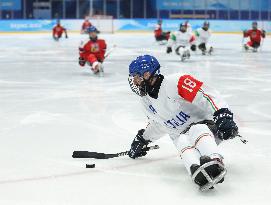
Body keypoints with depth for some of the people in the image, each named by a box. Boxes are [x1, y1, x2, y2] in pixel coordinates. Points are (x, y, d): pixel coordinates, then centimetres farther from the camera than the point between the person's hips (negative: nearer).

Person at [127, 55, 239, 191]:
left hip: (206, 124, -5)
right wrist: (142, 140, 33)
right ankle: (197, 170, -63)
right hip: (182, 136, 5)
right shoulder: (146, 101, 10)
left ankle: (215, 163, -65)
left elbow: (207, 94, -25)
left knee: (196, 130, -40)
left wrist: (223, 115, -35)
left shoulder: (175, 82, -18)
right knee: (183, 143, -31)